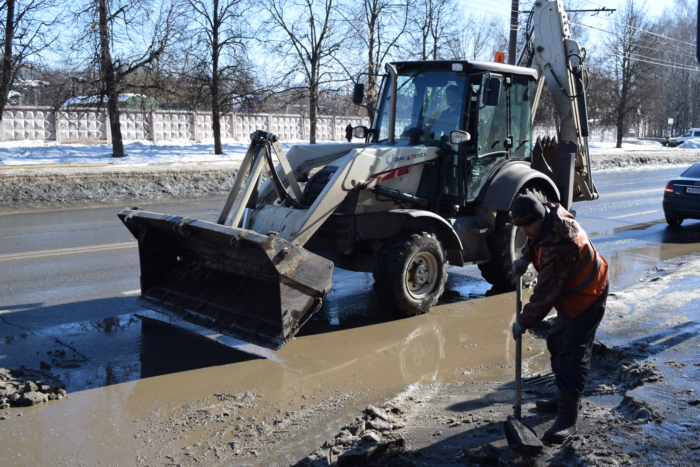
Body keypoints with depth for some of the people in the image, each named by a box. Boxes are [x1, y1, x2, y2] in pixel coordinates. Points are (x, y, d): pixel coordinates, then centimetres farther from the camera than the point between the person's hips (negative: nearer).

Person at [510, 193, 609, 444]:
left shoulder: (558, 247, -37)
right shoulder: (551, 213, -8)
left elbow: (545, 294, -31)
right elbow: (535, 241, 17)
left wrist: (523, 322, -20)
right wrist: (525, 257, -1)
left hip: (586, 298, -11)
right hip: (571, 294, 11)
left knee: (572, 354, -13)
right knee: (557, 342, 19)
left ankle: (567, 419, -9)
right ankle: (565, 397, 35)